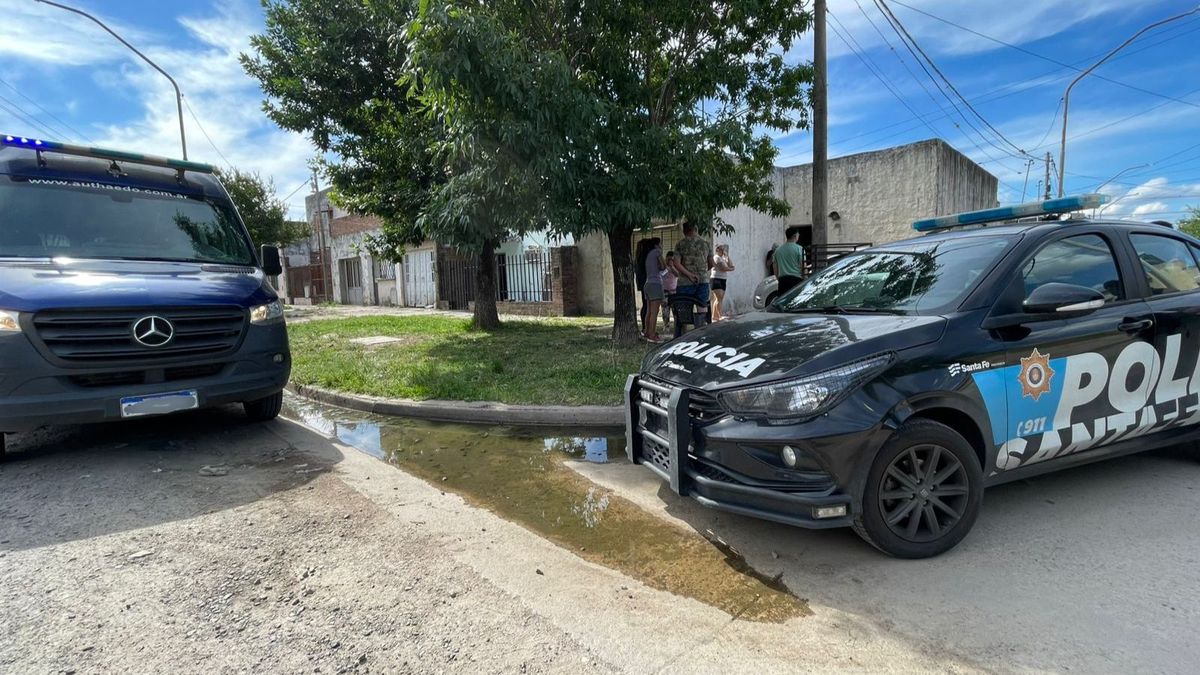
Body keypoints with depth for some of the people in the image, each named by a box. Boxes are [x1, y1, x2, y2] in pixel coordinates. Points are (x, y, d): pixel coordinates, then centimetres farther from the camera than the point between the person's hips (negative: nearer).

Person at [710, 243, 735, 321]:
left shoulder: (724, 258, 21)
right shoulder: (717, 258, -6)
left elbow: (731, 265, 9)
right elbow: (723, 268, -15)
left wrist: (727, 256, 7)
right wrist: (730, 268, 1)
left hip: (723, 280, 8)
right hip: (716, 279, -8)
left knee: (718, 299, 4)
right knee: (719, 298, -15)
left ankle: (714, 316, 5)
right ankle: (720, 315, -20)